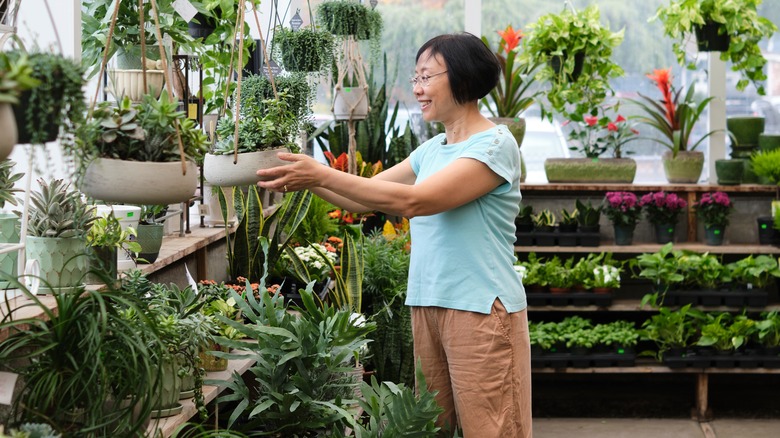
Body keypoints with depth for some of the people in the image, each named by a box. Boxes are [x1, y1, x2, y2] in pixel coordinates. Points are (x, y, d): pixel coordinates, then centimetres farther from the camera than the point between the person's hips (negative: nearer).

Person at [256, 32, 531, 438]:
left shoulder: (495, 144, -10)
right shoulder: (432, 149, 16)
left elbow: (413, 201, -20)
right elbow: (365, 197, 15)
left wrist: (323, 175, -21)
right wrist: (304, 177, 0)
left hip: (482, 311, -8)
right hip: (427, 307, 8)